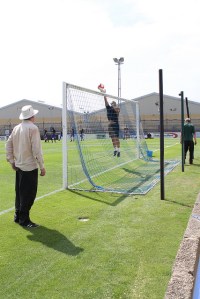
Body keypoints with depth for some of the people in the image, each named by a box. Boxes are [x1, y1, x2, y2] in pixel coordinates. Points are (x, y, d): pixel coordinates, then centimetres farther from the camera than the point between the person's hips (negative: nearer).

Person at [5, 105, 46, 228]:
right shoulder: (33, 128, -14)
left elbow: (8, 145, 11)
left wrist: (12, 161, 16)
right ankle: (24, 220, 7)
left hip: (19, 166, 8)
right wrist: (42, 167, -13)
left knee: (20, 193, 18)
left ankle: (18, 216, 28)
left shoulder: (16, 128, 8)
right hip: (30, 167, -8)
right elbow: (37, 150, -18)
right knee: (29, 194, 1)